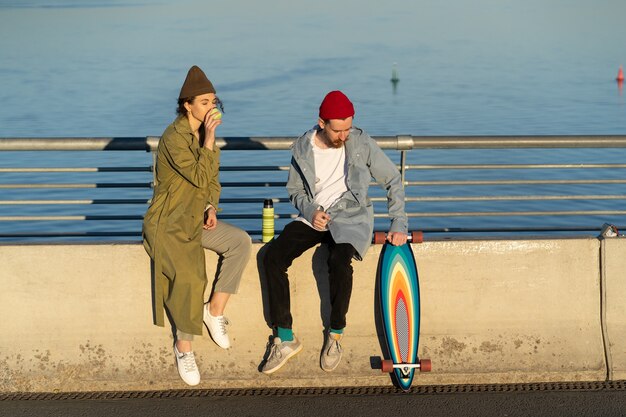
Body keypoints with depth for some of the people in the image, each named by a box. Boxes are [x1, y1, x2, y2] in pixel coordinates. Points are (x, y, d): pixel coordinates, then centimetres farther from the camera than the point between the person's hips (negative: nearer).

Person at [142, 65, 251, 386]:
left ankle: (215, 311, -5)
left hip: (196, 220, 8)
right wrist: (209, 138, -25)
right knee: (190, 278, -29)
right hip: (167, 224, -7)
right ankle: (183, 347, -8)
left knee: (241, 241, -17)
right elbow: (200, 178, -25)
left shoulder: (203, 133, 7)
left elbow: (212, 179, 16)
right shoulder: (174, 137, -19)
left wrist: (211, 208, -1)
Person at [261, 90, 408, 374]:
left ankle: (335, 334, -12)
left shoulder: (361, 143, -7)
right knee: (272, 257, -21)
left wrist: (398, 224, -7)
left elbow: (393, 180, 1)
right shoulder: (302, 148, -1)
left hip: (350, 217, -3)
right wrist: (310, 211, -10)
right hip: (314, 217, 3)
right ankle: (285, 339, -13)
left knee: (339, 261, -35)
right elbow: (295, 191, 12)